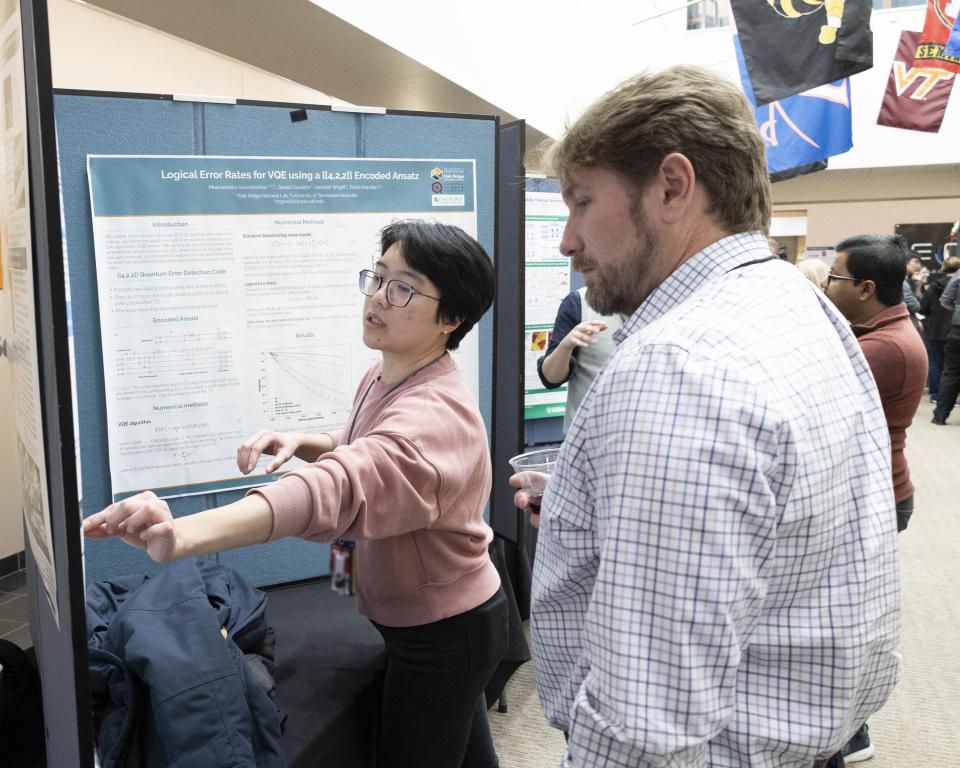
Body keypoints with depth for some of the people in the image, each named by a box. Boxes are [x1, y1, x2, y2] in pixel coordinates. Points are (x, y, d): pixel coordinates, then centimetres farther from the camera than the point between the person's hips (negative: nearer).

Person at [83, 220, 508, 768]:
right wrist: (300, 442, -6)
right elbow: (364, 447, 16)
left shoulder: (435, 413, -34)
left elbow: (337, 487, -52)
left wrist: (183, 535, -67)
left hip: (443, 634, -9)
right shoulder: (384, 377, -3)